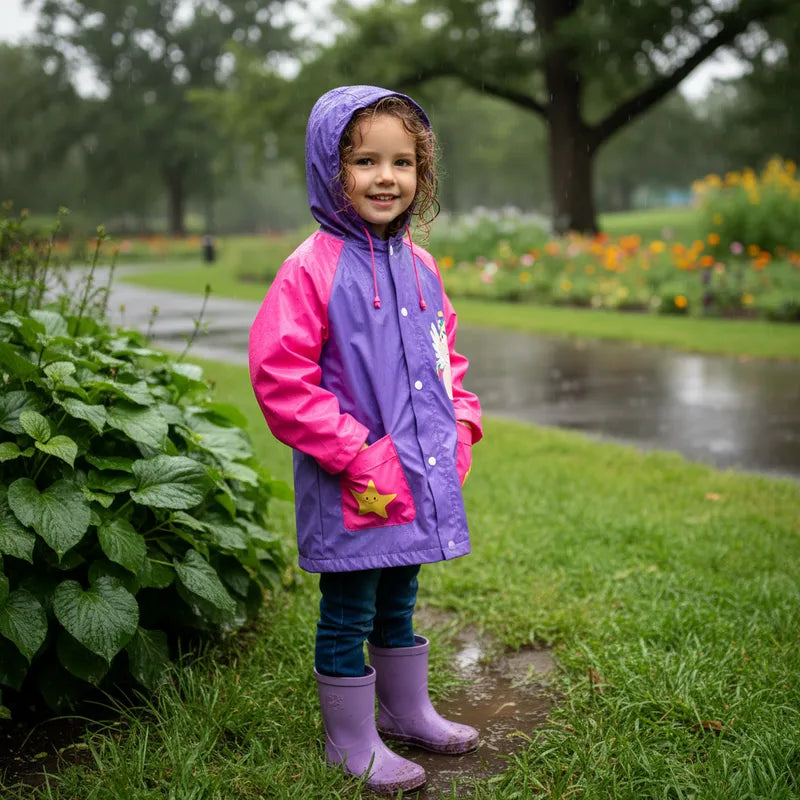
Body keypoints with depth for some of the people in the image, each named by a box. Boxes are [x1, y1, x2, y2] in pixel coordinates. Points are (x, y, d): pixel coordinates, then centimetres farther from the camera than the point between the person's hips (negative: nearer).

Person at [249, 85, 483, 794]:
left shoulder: (419, 265, 7)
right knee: (348, 613, 8)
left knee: (398, 602, 23)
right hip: (352, 489, -6)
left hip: (422, 476, 7)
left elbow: (445, 352, 20)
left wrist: (460, 424, 6)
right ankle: (351, 741, 25)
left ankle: (408, 712, 41)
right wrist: (355, 455, -19)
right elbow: (279, 377, -18)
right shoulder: (312, 269, -15)